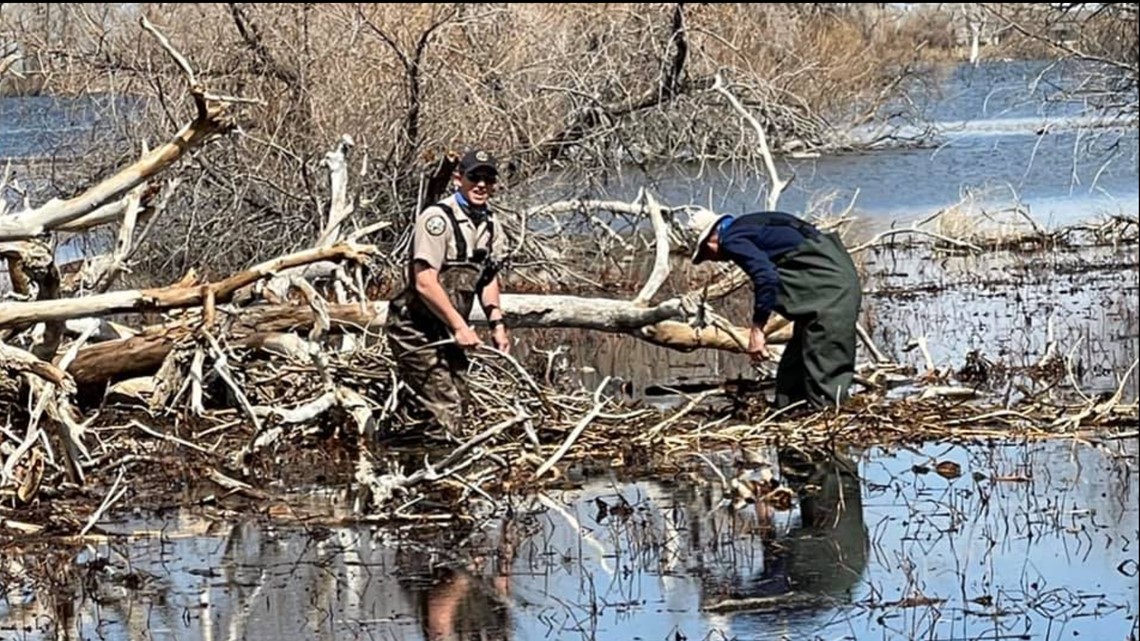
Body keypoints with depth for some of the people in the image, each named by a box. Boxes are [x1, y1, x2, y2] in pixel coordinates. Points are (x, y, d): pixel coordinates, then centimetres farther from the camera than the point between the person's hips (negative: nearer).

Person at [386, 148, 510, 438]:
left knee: (458, 405, 10)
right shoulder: (437, 218, -19)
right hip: (416, 329, -9)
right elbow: (425, 283, -25)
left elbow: (488, 278, 21)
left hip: (448, 330, 9)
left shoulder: (490, 223, 7)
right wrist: (460, 326, -22)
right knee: (444, 408, -16)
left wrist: (497, 324, 11)